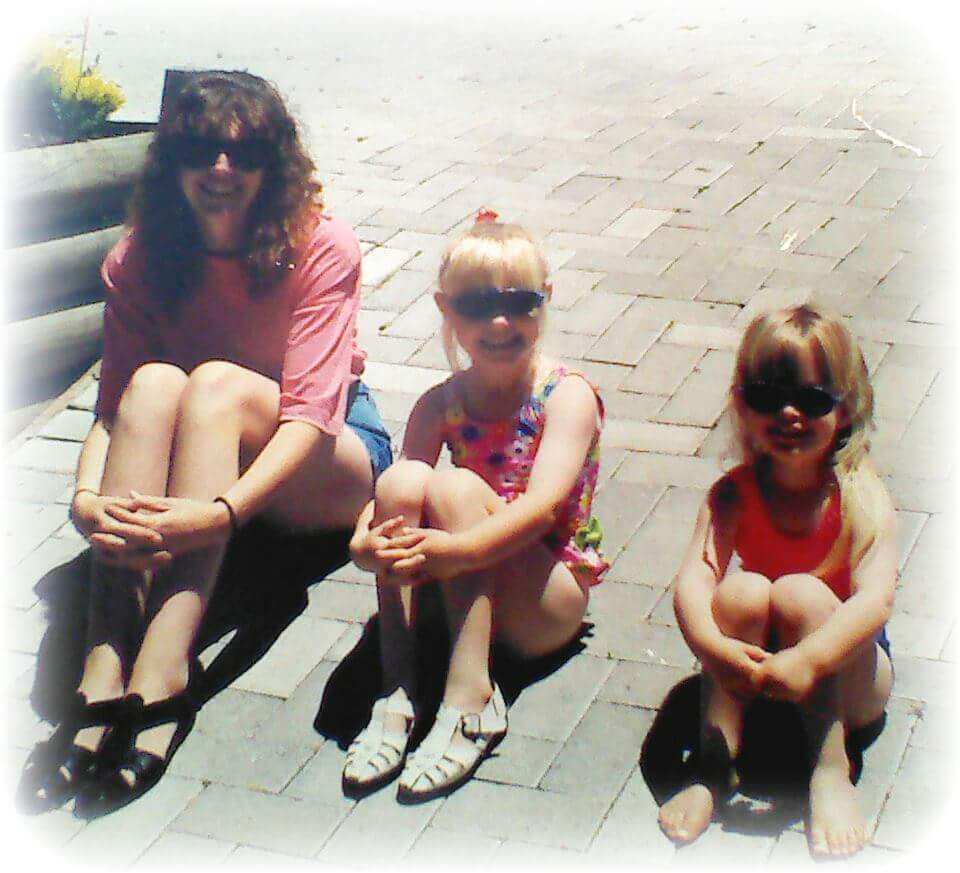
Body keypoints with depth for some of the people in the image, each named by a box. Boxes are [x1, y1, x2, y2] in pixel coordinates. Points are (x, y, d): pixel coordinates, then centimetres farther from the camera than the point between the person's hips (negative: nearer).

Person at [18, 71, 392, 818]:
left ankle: (162, 672, -44)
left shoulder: (321, 247, -17)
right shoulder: (141, 259, -6)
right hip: (201, 463, 3)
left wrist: (221, 511, -44)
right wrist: (86, 496, -36)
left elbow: (310, 411, -27)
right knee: (154, 383, -29)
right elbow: (114, 403, -13)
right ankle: (103, 674, -40)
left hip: (327, 465, -3)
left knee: (217, 384, -32)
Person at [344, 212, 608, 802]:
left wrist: (456, 550, -45)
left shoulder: (568, 395, -11)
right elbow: (395, 499, -10)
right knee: (403, 479, -22)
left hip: (548, 603, -4)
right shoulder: (441, 405, 2)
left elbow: (544, 505, -28)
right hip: (462, 592, 4)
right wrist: (366, 543, -35)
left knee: (456, 486, -28)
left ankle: (471, 698, -32)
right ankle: (396, 691, -22)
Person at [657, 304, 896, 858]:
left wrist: (809, 661, -48)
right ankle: (715, 765, -20)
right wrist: (714, 648, -47)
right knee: (742, 591, -27)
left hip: (845, 673, -2)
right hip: (755, 666, 2)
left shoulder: (861, 497, -18)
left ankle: (831, 771, -23)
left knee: (798, 593, -30)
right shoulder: (734, 494, -11)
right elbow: (693, 580, -26)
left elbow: (875, 600, -32)